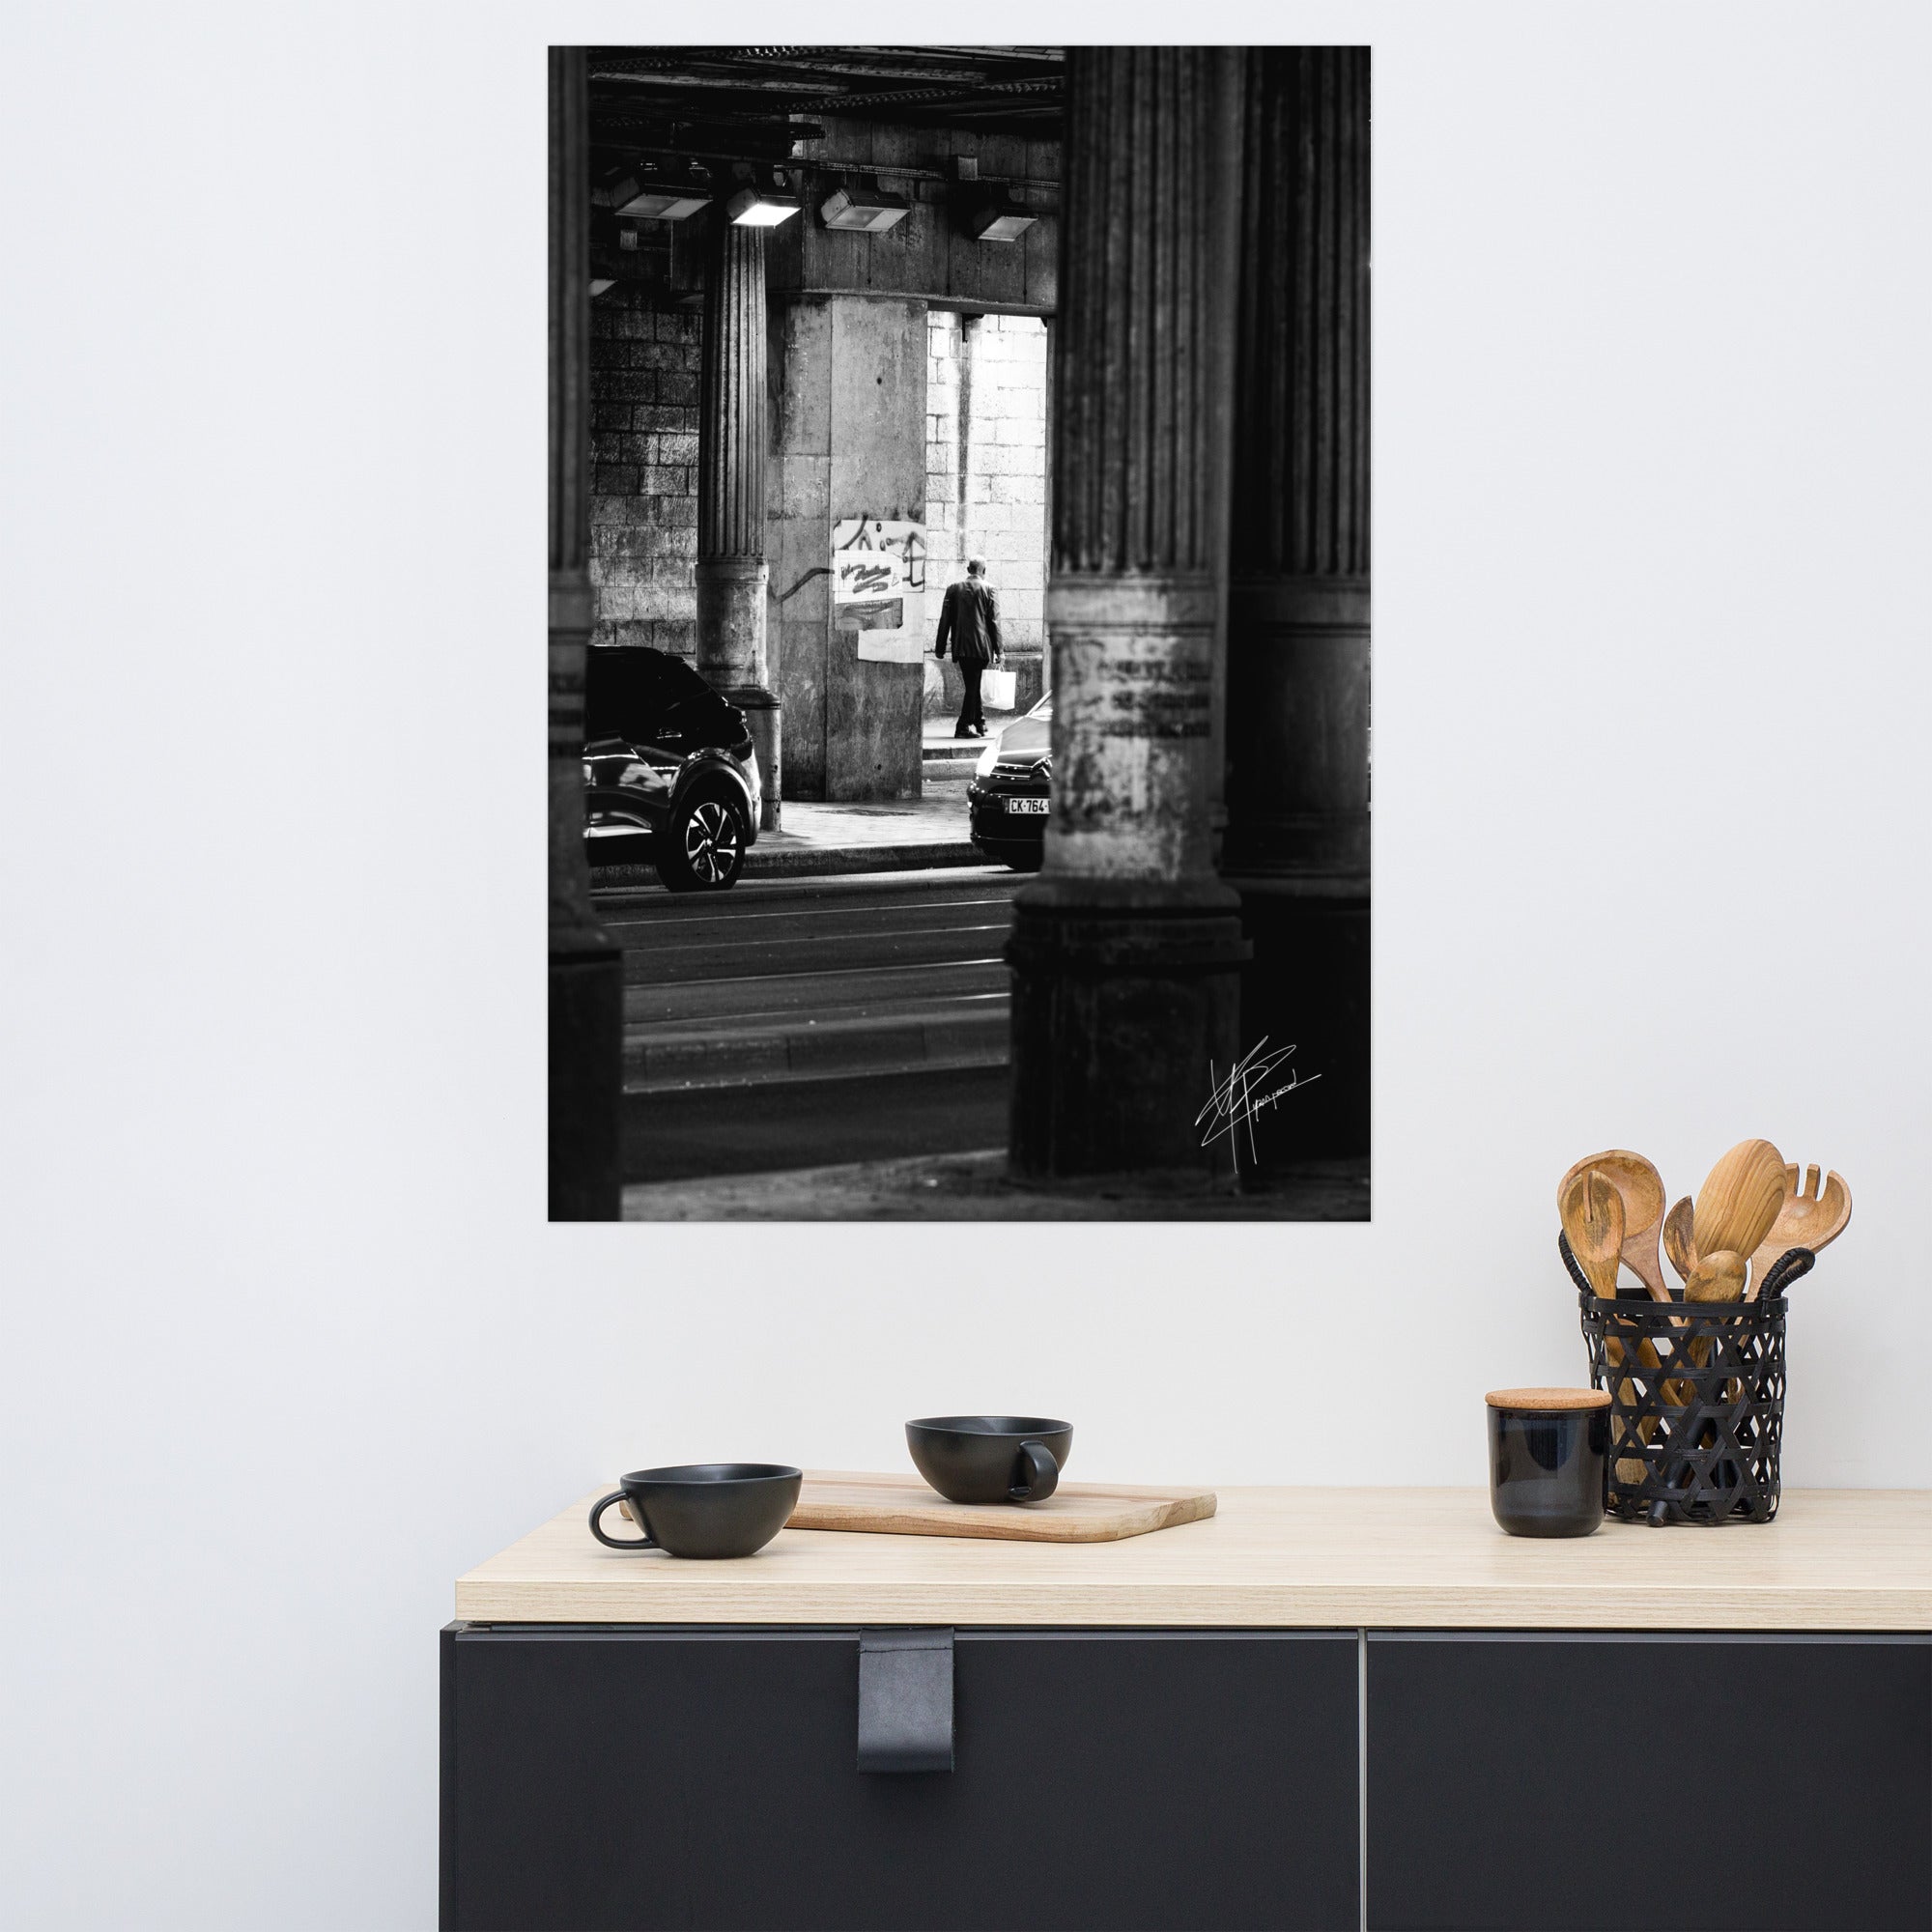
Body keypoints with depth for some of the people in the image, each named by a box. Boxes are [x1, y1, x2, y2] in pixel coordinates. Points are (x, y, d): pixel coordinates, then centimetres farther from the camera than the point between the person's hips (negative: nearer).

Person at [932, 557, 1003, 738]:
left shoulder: (953, 589, 5)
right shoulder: (987, 590, -2)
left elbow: (945, 619, 5)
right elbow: (994, 621, -3)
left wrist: (940, 648, 9)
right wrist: (998, 650, 1)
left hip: (960, 646, 3)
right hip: (980, 646, -3)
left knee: (972, 685, 15)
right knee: (973, 686, -1)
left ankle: (979, 723, 23)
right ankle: (964, 727, -6)